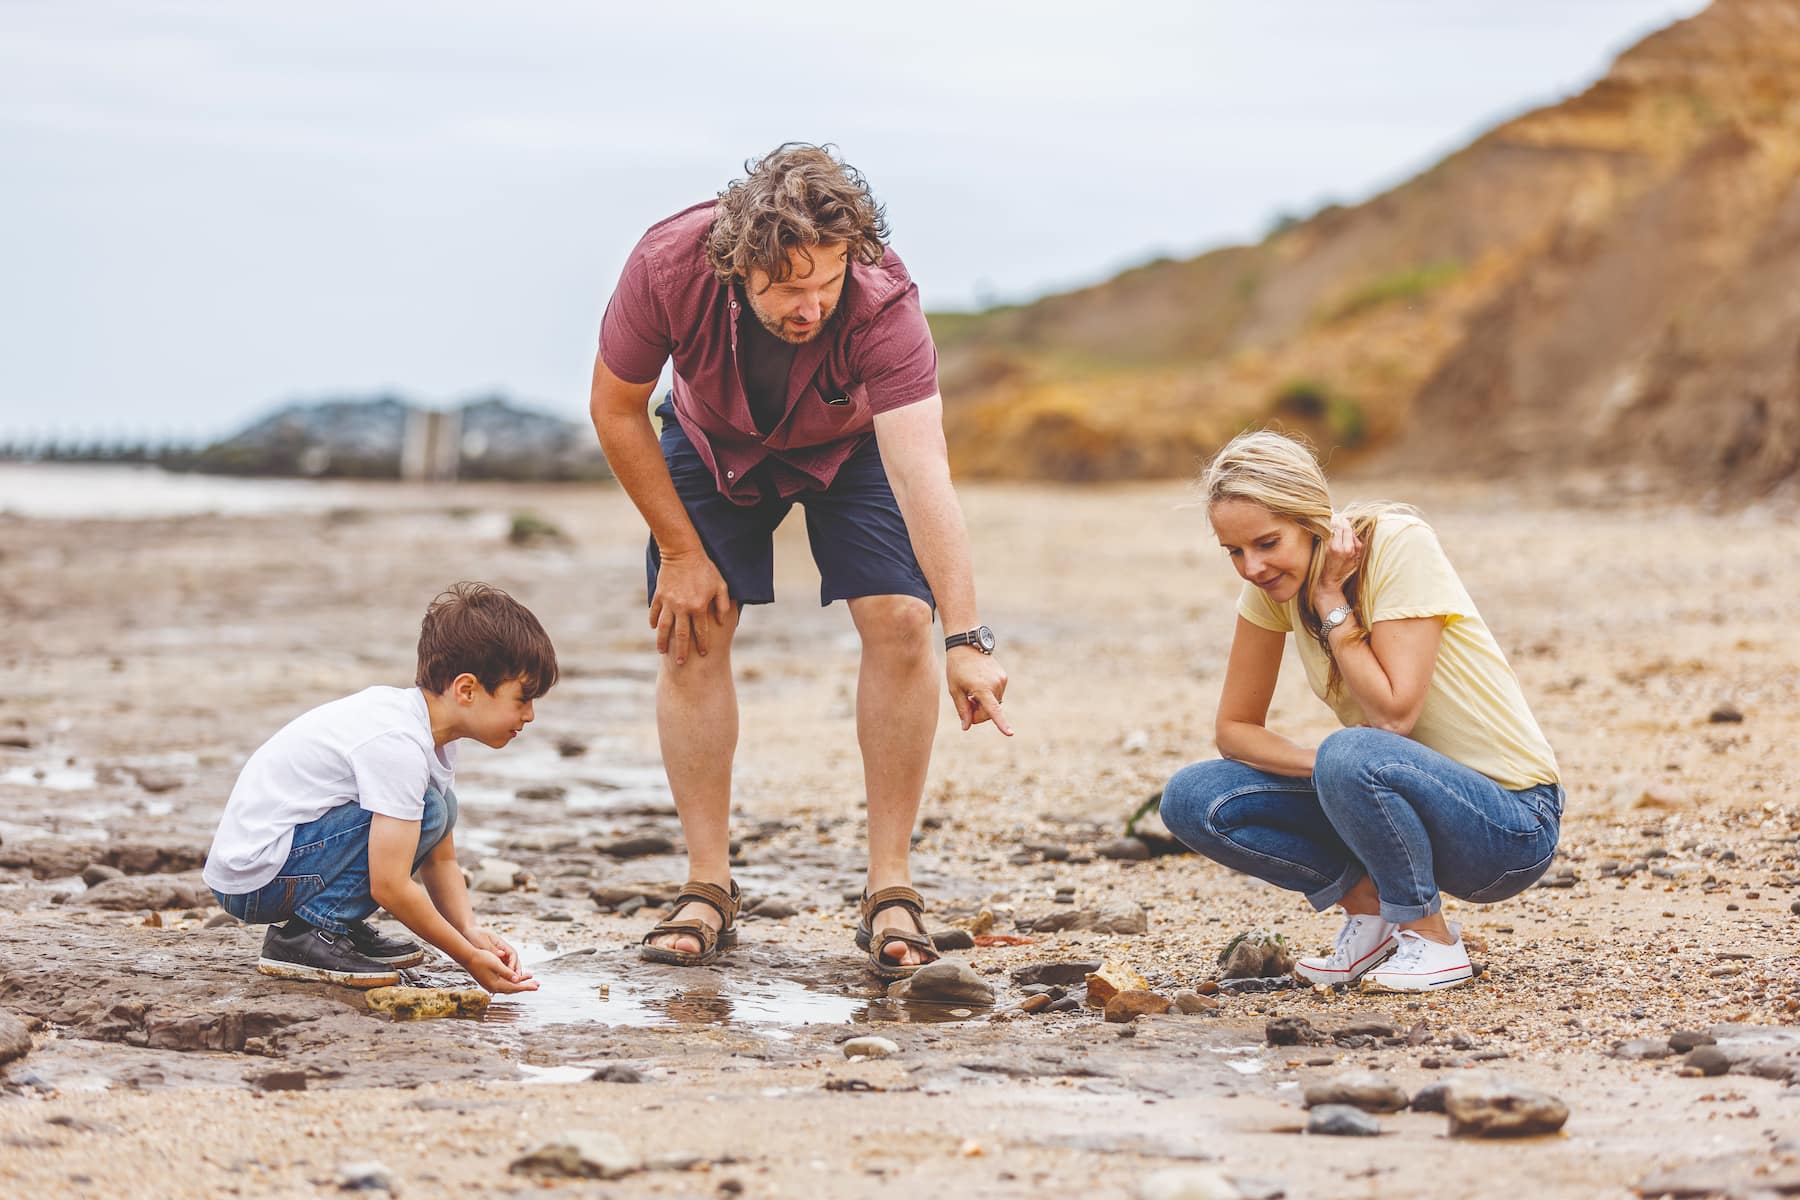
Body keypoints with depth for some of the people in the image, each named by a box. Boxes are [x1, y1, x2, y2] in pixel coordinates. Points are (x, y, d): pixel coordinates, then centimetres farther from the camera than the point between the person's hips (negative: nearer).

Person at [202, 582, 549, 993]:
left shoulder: (434, 733, 6)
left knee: (437, 807, 12)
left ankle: (342, 927, 9)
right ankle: (305, 937, -15)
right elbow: (390, 886, -26)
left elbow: (441, 861, 9)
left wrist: (471, 932, -8)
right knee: (427, 810, -21)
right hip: (254, 879, -10)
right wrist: (470, 959, -20)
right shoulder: (397, 744, -25)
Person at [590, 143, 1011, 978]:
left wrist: (965, 639, -56)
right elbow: (616, 410, -19)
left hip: (852, 444, -1)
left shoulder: (882, 305, -41)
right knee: (691, 635, -10)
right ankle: (707, 891, -1)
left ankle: (890, 890, -9)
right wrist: (681, 552, -15)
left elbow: (923, 476, -48)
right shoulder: (669, 267, -37)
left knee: (899, 624, -17)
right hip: (714, 441, 1)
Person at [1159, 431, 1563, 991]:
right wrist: (1327, 765, -17)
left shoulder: (1399, 545, -20)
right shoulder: (1274, 580, -3)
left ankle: (1430, 938, -13)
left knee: (1351, 757, -36)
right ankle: (1368, 904, 2)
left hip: (1511, 825, -6)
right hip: (1395, 796, 6)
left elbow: (1394, 713, -26)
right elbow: (1234, 726, 1)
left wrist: (1331, 599, -19)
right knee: (1192, 800, -10)